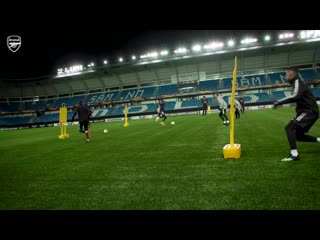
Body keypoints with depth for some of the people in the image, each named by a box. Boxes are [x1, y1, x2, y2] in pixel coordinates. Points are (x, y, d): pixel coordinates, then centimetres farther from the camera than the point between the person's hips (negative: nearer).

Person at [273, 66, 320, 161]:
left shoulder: (298, 81, -12)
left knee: (289, 128, -21)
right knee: (298, 135, 15)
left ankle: (294, 154, -25)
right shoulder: (297, 82, 18)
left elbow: (295, 96, -30)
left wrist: (279, 102, -30)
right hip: (307, 111, 10)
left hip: (309, 111, -10)